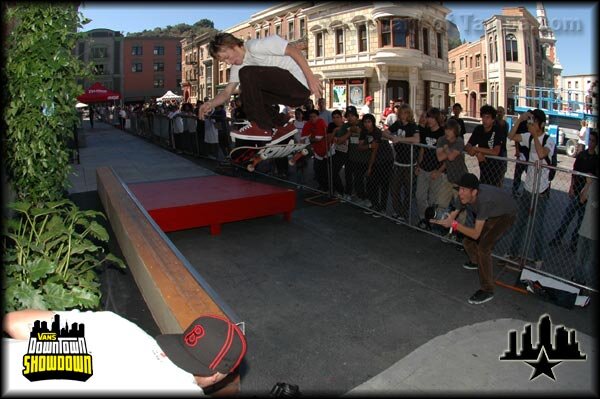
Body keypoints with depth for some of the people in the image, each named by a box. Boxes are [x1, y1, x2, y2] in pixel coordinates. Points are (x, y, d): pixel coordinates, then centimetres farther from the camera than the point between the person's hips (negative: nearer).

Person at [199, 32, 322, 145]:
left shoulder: (255, 46, -12)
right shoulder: (237, 66, 15)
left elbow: (294, 50, -16)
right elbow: (227, 92, 11)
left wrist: (310, 77, -23)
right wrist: (210, 104, -8)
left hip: (299, 85, -9)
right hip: (289, 94, 10)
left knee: (247, 74, -19)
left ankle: (260, 127, -14)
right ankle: (280, 127, 8)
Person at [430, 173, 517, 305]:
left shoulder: (483, 201, -43)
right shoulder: (464, 197, -22)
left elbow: (476, 234, -41)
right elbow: (451, 218, -15)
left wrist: (455, 224, -46)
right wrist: (437, 220, -35)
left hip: (506, 215, -7)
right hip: (491, 213, 7)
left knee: (483, 248, -21)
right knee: (467, 241, 8)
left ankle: (487, 290, -10)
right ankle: (476, 262, 43)